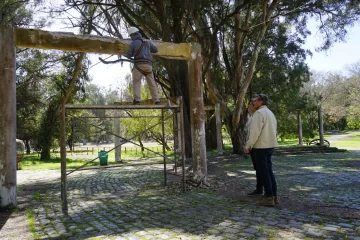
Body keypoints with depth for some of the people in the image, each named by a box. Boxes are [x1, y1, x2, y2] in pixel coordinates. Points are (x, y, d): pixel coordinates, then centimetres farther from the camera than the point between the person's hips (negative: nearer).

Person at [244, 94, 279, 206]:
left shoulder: (259, 113, -12)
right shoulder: (270, 113, 17)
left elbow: (255, 131, -19)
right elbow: (273, 130, 18)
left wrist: (248, 146, -14)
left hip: (261, 147, -9)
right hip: (269, 145, 9)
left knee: (263, 172, -4)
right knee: (268, 171, 14)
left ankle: (268, 197, -2)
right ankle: (274, 195, 17)